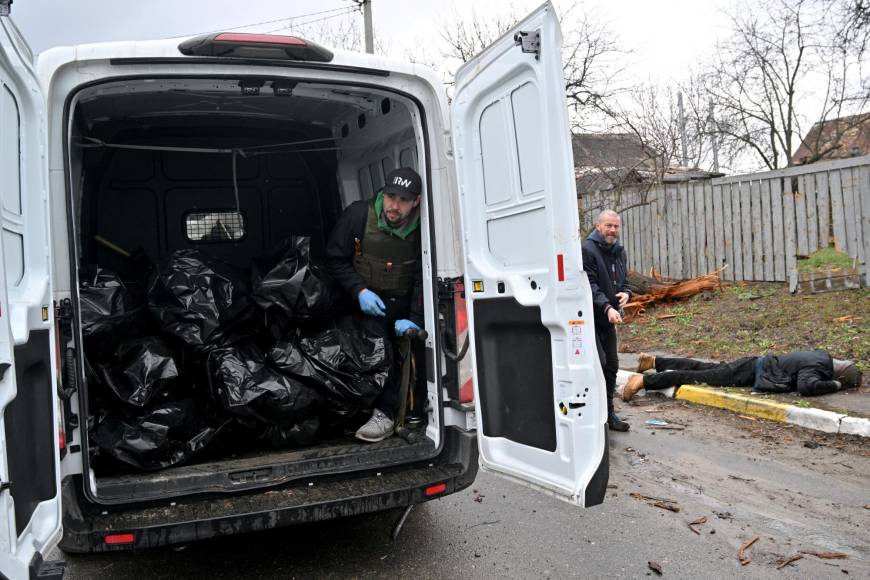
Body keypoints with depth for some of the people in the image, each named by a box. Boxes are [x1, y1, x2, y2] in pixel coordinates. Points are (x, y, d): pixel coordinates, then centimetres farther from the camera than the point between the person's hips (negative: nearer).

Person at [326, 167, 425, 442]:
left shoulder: (421, 228, -11)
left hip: (400, 306, 0)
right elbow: (335, 259, -5)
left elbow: (423, 279, -8)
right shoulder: (358, 214, -12)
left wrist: (415, 319, -16)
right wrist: (360, 290, -18)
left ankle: (384, 413, -11)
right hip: (362, 301, 0)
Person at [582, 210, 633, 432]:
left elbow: (624, 280, 20)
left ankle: (607, 412, 24)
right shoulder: (587, 249, -13)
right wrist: (607, 307, -32)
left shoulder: (619, 251, 13)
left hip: (609, 321, 8)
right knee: (598, 363, -14)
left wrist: (626, 293, -4)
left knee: (611, 366, 12)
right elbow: (589, 285, -22)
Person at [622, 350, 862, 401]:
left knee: (704, 368, 15)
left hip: (757, 364, 8)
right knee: (700, 377, -11)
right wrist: (836, 385, -21)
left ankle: (655, 362, 21)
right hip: (753, 374, -8)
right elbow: (806, 387, -38)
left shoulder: (824, 356, 9)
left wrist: (833, 381, 18)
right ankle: (644, 381, -14)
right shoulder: (817, 368, -18)